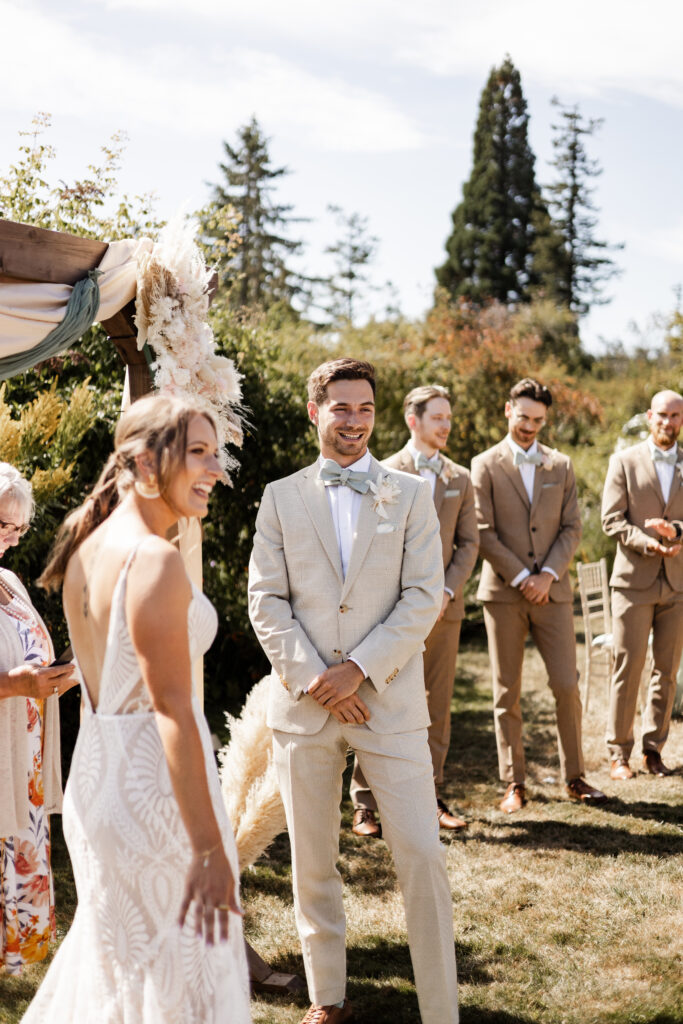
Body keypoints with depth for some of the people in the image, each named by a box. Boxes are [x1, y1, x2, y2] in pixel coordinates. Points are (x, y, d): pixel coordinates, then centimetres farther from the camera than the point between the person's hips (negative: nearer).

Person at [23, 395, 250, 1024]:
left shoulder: (87, 548, 6)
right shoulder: (155, 560, -21)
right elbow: (171, 707, -24)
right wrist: (209, 846, -23)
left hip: (93, 776, 9)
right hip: (156, 788, -9)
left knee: (112, 960, 26)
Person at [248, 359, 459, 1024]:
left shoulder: (411, 494, 6)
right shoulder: (281, 497, 8)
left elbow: (424, 595, -2)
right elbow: (266, 600, 2)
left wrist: (360, 669, -12)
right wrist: (312, 678, -10)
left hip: (389, 701, -1)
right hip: (303, 704, 1)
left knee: (422, 858, -4)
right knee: (312, 864, 10)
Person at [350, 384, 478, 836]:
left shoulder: (460, 478, 13)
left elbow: (469, 543, 10)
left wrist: (446, 591, -5)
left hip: (444, 607, 4)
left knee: (438, 706, 8)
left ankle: (430, 796, 18)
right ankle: (366, 803, 4)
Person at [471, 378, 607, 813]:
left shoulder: (561, 466, 11)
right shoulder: (485, 465, 2)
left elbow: (572, 528, 7)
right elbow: (484, 533, -4)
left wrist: (547, 574, -7)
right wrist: (521, 578, -11)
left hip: (552, 590, 2)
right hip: (504, 592, -2)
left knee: (567, 685, -1)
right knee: (507, 692, 3)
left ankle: (575, 776, 13)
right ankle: (514, 783, 11)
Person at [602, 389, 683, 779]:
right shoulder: (625, 461, 3)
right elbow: (612, 519, -4)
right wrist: (647, 543, -18)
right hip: (635, 580, -2)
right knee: (628, 667, -2)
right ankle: (619, 753, 7)